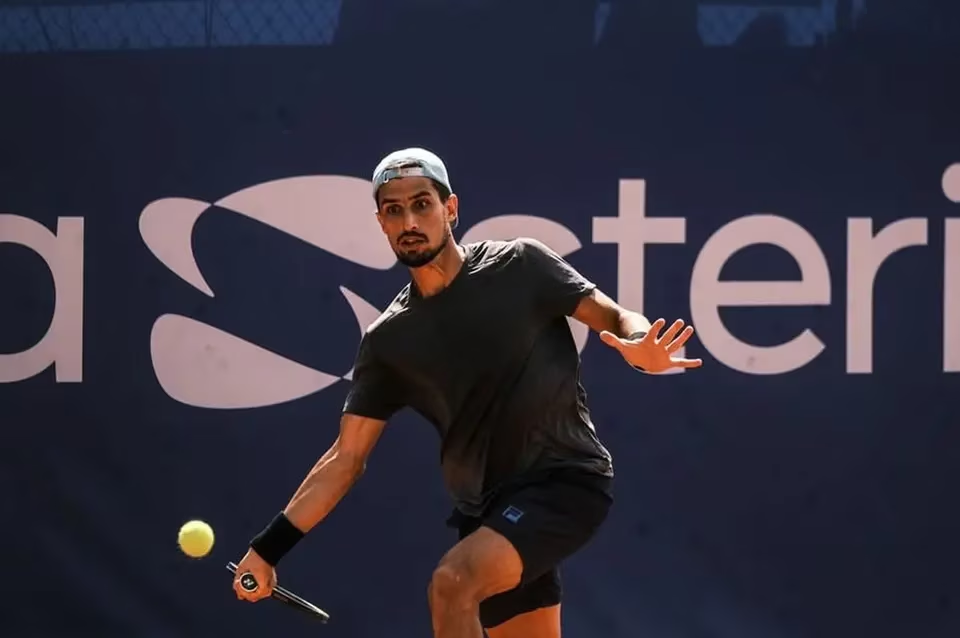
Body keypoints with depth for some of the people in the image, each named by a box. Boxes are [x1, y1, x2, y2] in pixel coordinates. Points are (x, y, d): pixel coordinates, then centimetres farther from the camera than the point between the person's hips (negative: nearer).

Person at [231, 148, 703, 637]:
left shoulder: (519, 265, -4)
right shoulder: (387, 341, 6)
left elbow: (615, 319, -2)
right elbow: (346, 458, 8)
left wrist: (643, 347, -28)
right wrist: (267, 550, 1)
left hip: (566, 479, -6)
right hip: (489, 508, 6)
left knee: (452, 583, -26)